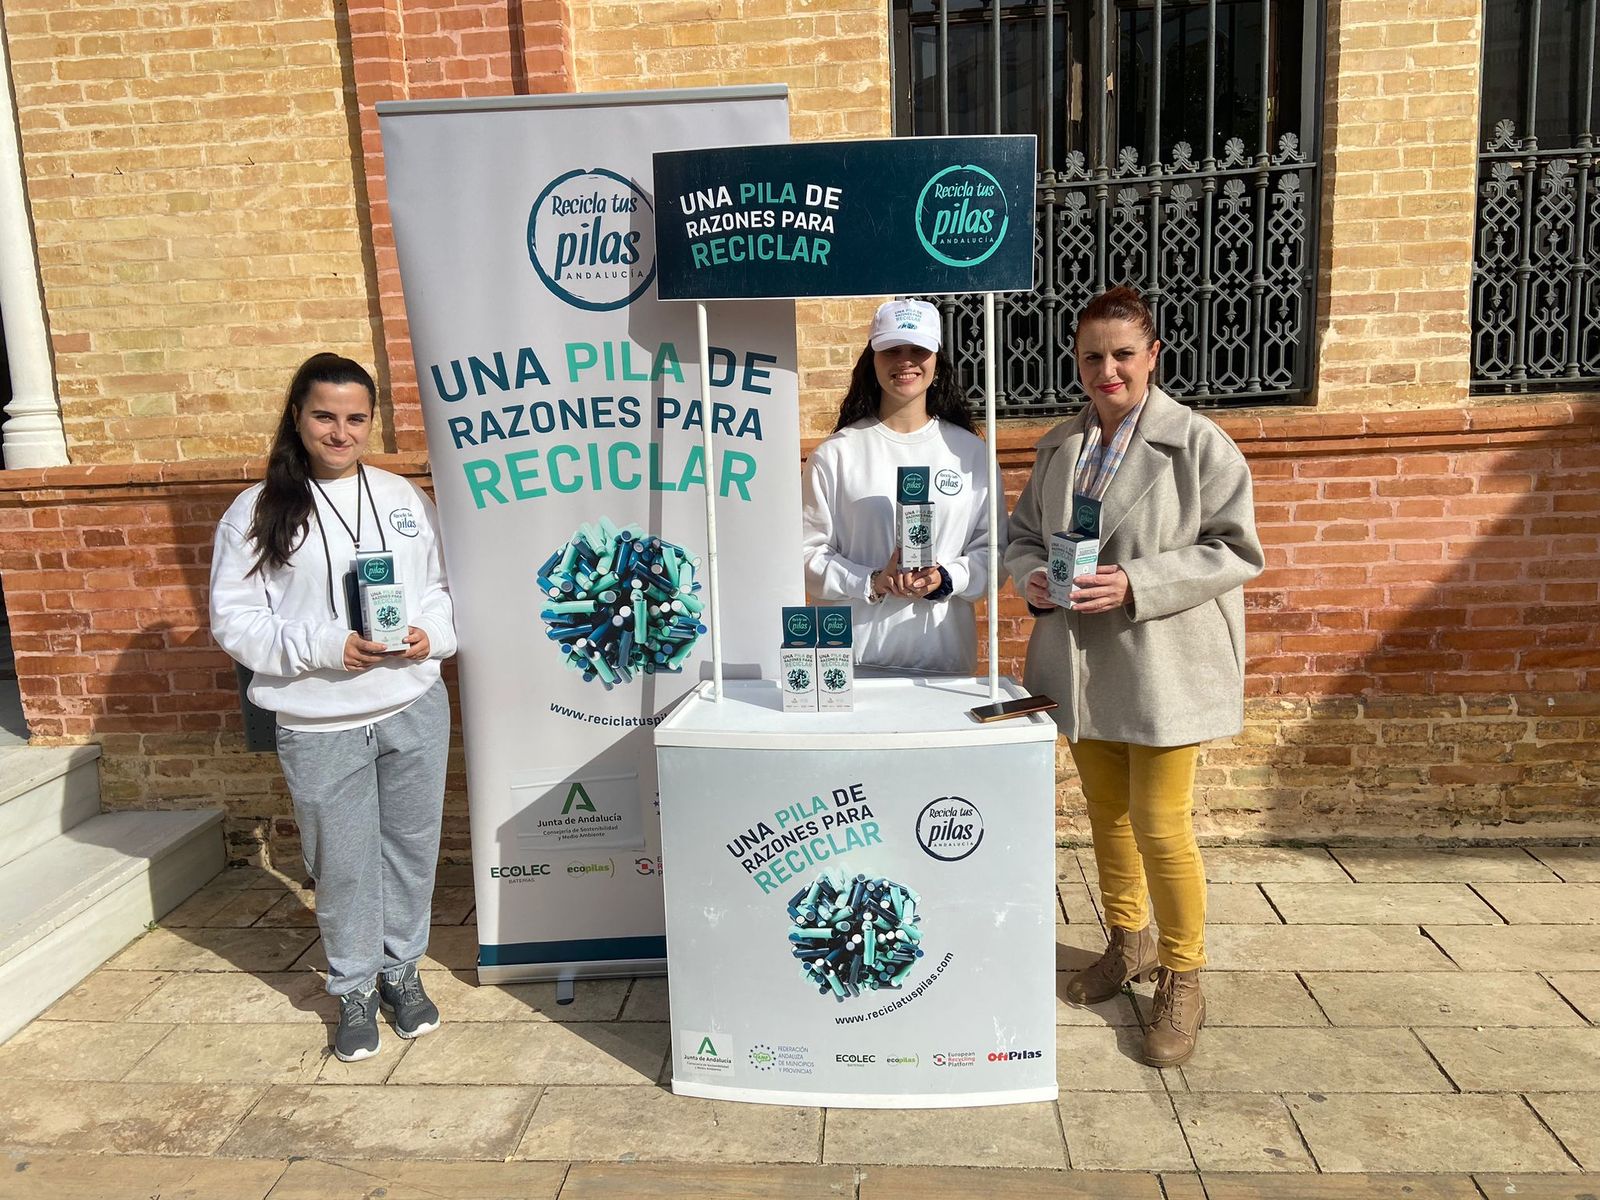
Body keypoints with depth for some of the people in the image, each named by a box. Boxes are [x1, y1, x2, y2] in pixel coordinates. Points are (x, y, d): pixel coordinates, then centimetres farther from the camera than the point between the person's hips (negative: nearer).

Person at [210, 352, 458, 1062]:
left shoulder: (403, 497, 6)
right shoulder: (257, 513, -3)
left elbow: (438, 586, 13)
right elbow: (233, 619, -5)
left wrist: (432, 634, -8)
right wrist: (323, 646, -17)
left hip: (414, 709, 3)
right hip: (321, 726, -2)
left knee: (411, 846, 14)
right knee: (343, 864, 9)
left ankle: (402, 969, 36)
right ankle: (354, 988, 32)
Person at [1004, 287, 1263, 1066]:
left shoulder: (1197, 443, -9)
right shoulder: (1059, 445, 8)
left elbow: (1234, 551, -12)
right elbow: (1022, 531, 14)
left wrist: (1134, 586, -23)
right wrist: (1032, 578, -9)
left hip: (1161, 664, -5)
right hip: (1081, 662, 6)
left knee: (1160, 824, -2)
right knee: (1106, 811, 17)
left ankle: (1182, 981, 19)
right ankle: (1129, 943, 39)